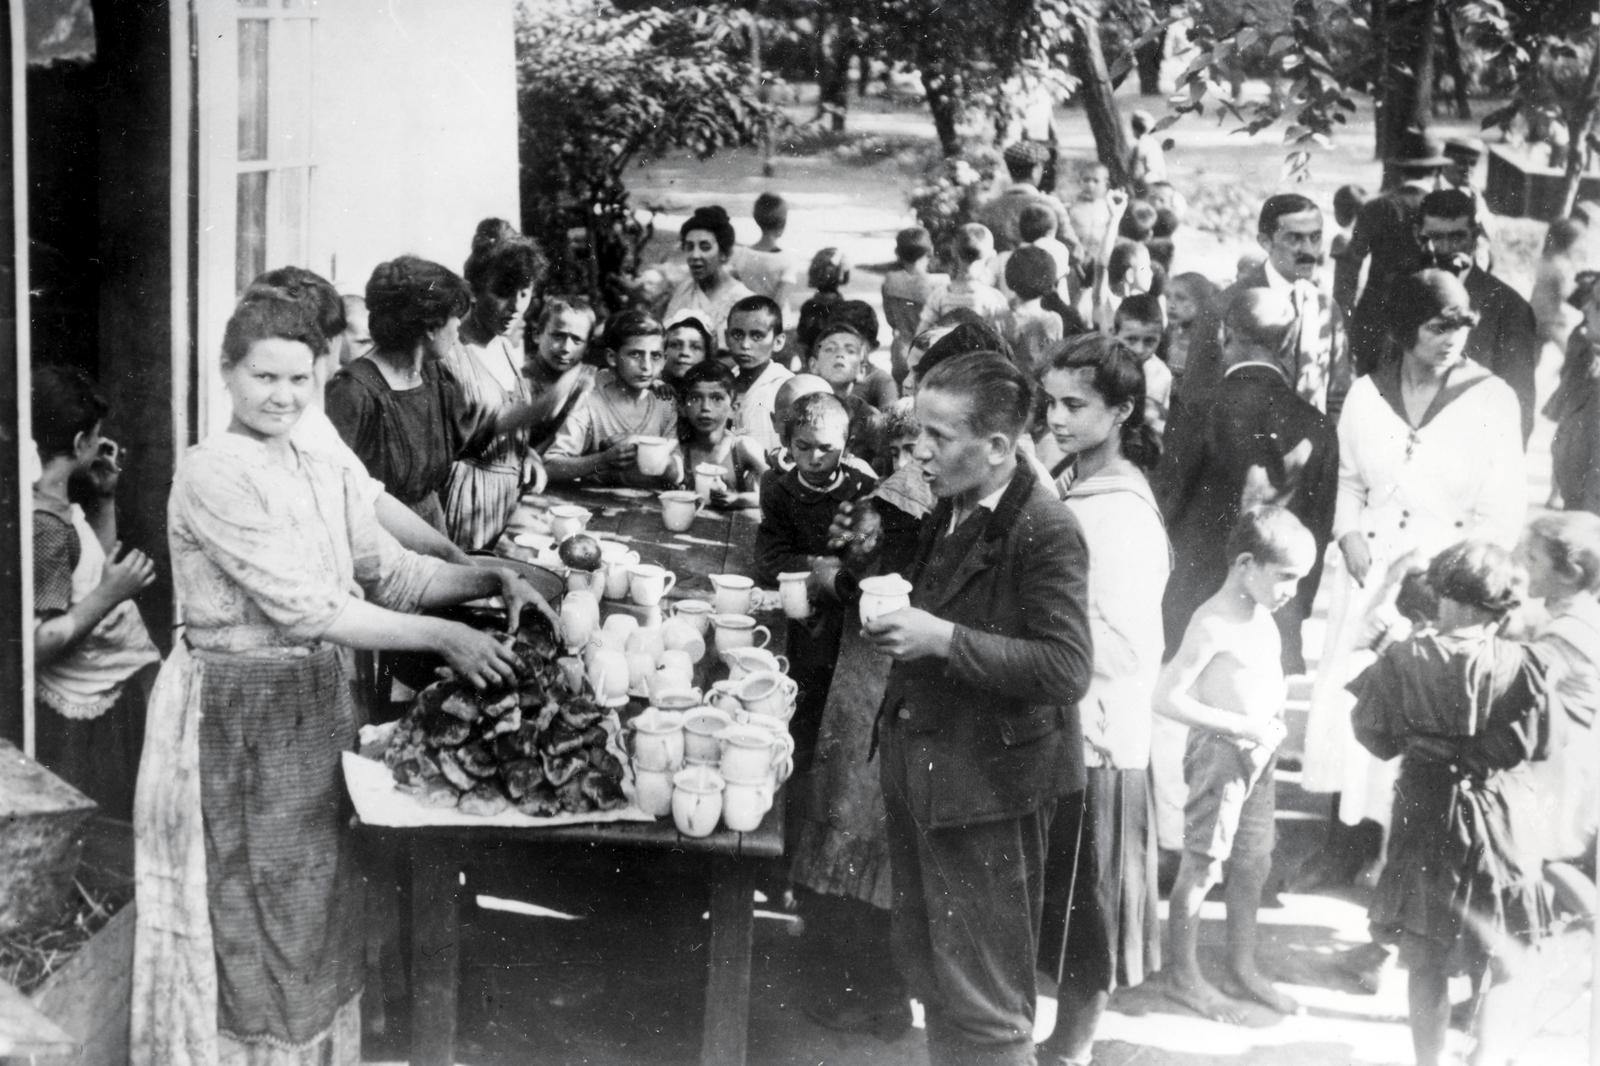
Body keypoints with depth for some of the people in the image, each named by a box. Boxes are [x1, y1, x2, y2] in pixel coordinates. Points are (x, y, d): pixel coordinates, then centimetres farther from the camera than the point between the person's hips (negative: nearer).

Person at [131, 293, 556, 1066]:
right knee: (242, 925, 4)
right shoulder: (211, 474, -16)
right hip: (233, 714, -7)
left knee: (314, 919, 14)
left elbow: (395, 574, 9)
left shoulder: (325, 478, 8)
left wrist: (494, 580, -7)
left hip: (315, 706, 7)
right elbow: (304, 607, -21)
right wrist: (443, 638, -21)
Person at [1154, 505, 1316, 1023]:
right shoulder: (1214, 624, -20)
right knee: (1202, 866, 1)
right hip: (1221, 752, -9)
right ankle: (1181, 973, 14)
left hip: (1259, 751, 9)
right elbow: (1167, 697, -23)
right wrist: (1243, 725, -22)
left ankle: (1243, 968, 29)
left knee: (1254, 863, 15)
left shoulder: (1261, 613, 6)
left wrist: (1275, 715, 6)